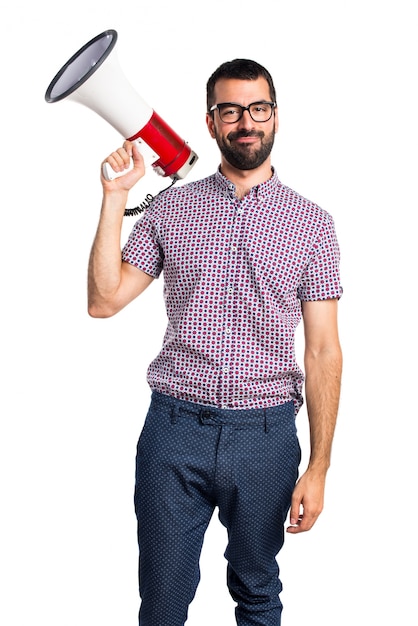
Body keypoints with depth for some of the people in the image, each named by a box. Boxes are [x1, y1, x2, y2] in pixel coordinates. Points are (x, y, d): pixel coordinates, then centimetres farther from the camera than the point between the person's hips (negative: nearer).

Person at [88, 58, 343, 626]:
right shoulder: (170, 208, 4)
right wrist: (115, 197, -8)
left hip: (266, 434, 0)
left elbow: (323, 350, 0)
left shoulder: (311, 223, 1)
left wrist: (318, 467, -5)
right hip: (175, 428, 0)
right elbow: (104, 301, -2)